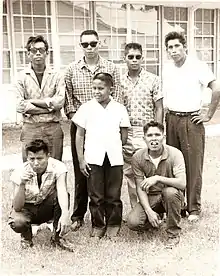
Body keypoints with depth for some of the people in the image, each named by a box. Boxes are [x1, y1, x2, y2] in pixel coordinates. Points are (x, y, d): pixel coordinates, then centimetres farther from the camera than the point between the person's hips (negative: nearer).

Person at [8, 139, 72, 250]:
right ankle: (26, 235, 6)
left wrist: (65, 214, -58)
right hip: (27, 208, 0)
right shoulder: (19, 172, -24)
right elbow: (17, 208, -26)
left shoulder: (58, 167, -24)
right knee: (17, 223, -33)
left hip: (47, 207, 1)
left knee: (62, 197, -30)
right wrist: (22, 185, -44)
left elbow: (62, 190, -39)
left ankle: (57, 236, -9)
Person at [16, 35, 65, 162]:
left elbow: (60, 102, -8)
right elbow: (19, 106, -8)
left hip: (53, 128, 1)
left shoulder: (57, 76, 5)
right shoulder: (22, 77, 3)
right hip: (30, 128, -1)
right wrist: (49, 105, -9)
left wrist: (32, 101, -7)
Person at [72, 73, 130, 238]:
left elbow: (124, 135, 11)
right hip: (93, 158, 0)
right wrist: (81, 159, -1)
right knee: (96, 195, 6)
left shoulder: (119, 109, 3)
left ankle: (113, 224, 23)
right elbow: (79, 135, 3)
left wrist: (115, 149, 11)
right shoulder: (86, 108, 2)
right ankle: (98, 225, 21)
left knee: (113, 195, 8)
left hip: (114, 158, 1)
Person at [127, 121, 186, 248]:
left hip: (172, 195, -2)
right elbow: (140, 187, -7)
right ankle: (157, 218, 18)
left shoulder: (175, 153, -18)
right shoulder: (138, 157, -10)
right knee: (133, 222, -20)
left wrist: (158, 178, -35)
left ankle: (174, 233, -13)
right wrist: (149, 211, -18)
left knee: (170, 192, -38)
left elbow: (182, 183, -27)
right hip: (151, 197, 3)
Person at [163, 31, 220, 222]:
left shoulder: (197, 66, -7)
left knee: (193, 165, 0)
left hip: (191, 120, -5)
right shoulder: (166, 69, 9)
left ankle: (194, 208, 11)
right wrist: (164, 118, 12)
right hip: (171, 119, 5)